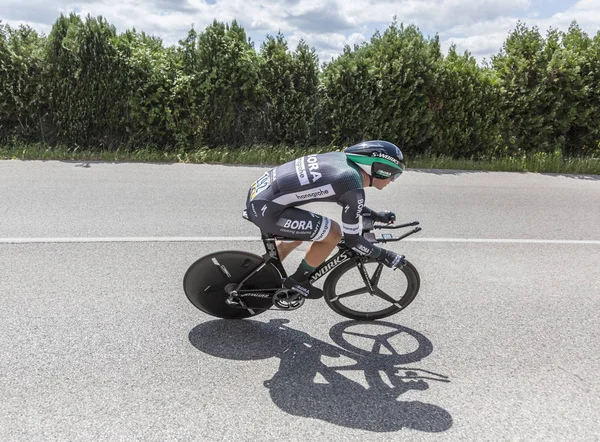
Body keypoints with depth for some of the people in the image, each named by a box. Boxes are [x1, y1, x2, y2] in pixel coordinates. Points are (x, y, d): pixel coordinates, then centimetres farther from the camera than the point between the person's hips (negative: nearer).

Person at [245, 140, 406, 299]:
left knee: (294, 238, 29)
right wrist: (384, 255, 6)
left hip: (259, 193, 9)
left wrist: (375, 215, 29)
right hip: (265, 209, -9)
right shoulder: (354, 187, -15)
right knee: (333, 234, -3)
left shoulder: (342, 159, 9)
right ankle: (298, 281, 15)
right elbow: (352, 239, -7)